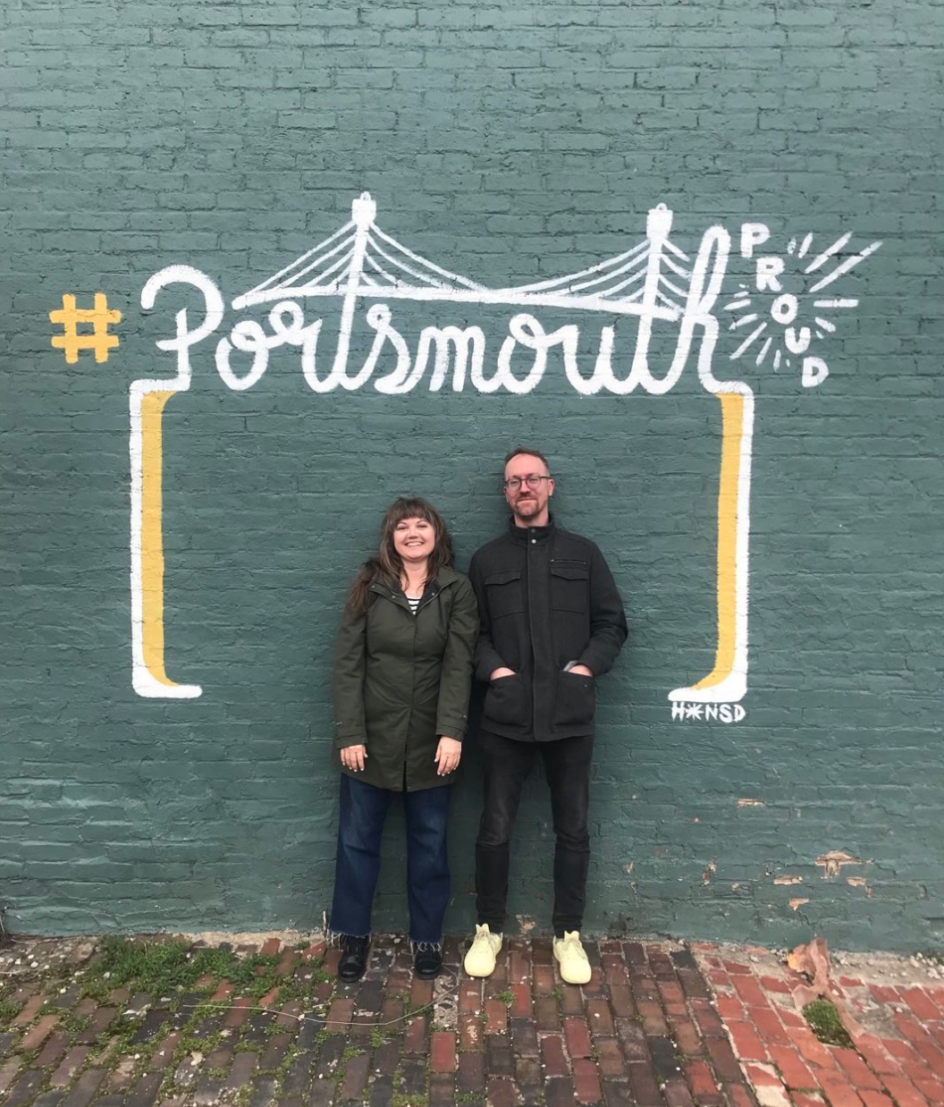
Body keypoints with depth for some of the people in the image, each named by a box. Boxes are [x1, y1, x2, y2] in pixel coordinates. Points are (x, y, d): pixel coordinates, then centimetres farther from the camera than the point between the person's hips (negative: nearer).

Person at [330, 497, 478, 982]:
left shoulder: (457, 590, -2)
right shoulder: (368, 588, -1)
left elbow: (458, 665, -9)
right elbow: (347, 664, -4)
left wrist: (451, 733, -18)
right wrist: (349, 734, -10)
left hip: (429, 741, 0)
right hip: (372, 737, 1)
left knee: (429, 843, 12)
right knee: (357, 840, 11)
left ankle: (427, 938, 29)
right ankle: (354, 937, 30)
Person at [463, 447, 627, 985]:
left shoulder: (583, 553, 7)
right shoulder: (487, 560, 8)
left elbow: (613, 624, 6)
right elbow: (472, 632, 8)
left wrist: (587, 666, -8)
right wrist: (494, 669, -9)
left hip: (571, 717, 0)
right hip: (507, 717, 0)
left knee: (573, 830, 11)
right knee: (495, 830, 8)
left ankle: (569, 934, 29)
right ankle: (489, 928, 29)